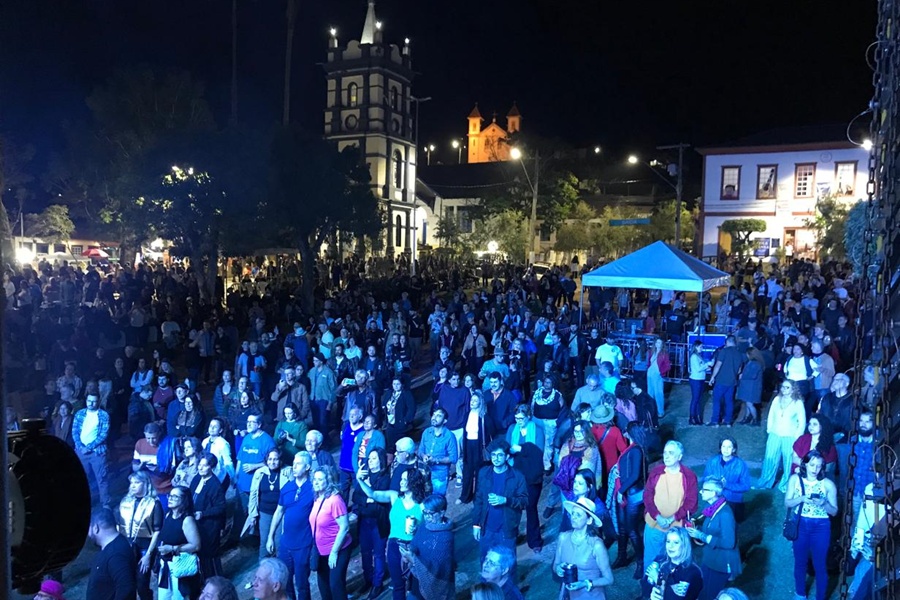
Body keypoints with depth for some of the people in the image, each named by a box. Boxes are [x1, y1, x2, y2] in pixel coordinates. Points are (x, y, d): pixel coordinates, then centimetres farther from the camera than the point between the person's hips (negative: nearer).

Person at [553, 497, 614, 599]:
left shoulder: (596, 545, -17)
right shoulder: (563, 537, -8)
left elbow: (608, 579, -10)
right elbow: (555, 565, 4)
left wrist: (585, 584, -20)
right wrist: (558, 569, -15)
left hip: (591, 596, -4)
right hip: (567, 593, 4)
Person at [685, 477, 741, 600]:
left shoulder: (725, 513, -25)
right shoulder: (711, 508, 1)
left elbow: (728, 543, -28)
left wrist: (701, 536, -26)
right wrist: (695, 529, -6)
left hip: (722, 564, -8)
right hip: (708, 560, 8)